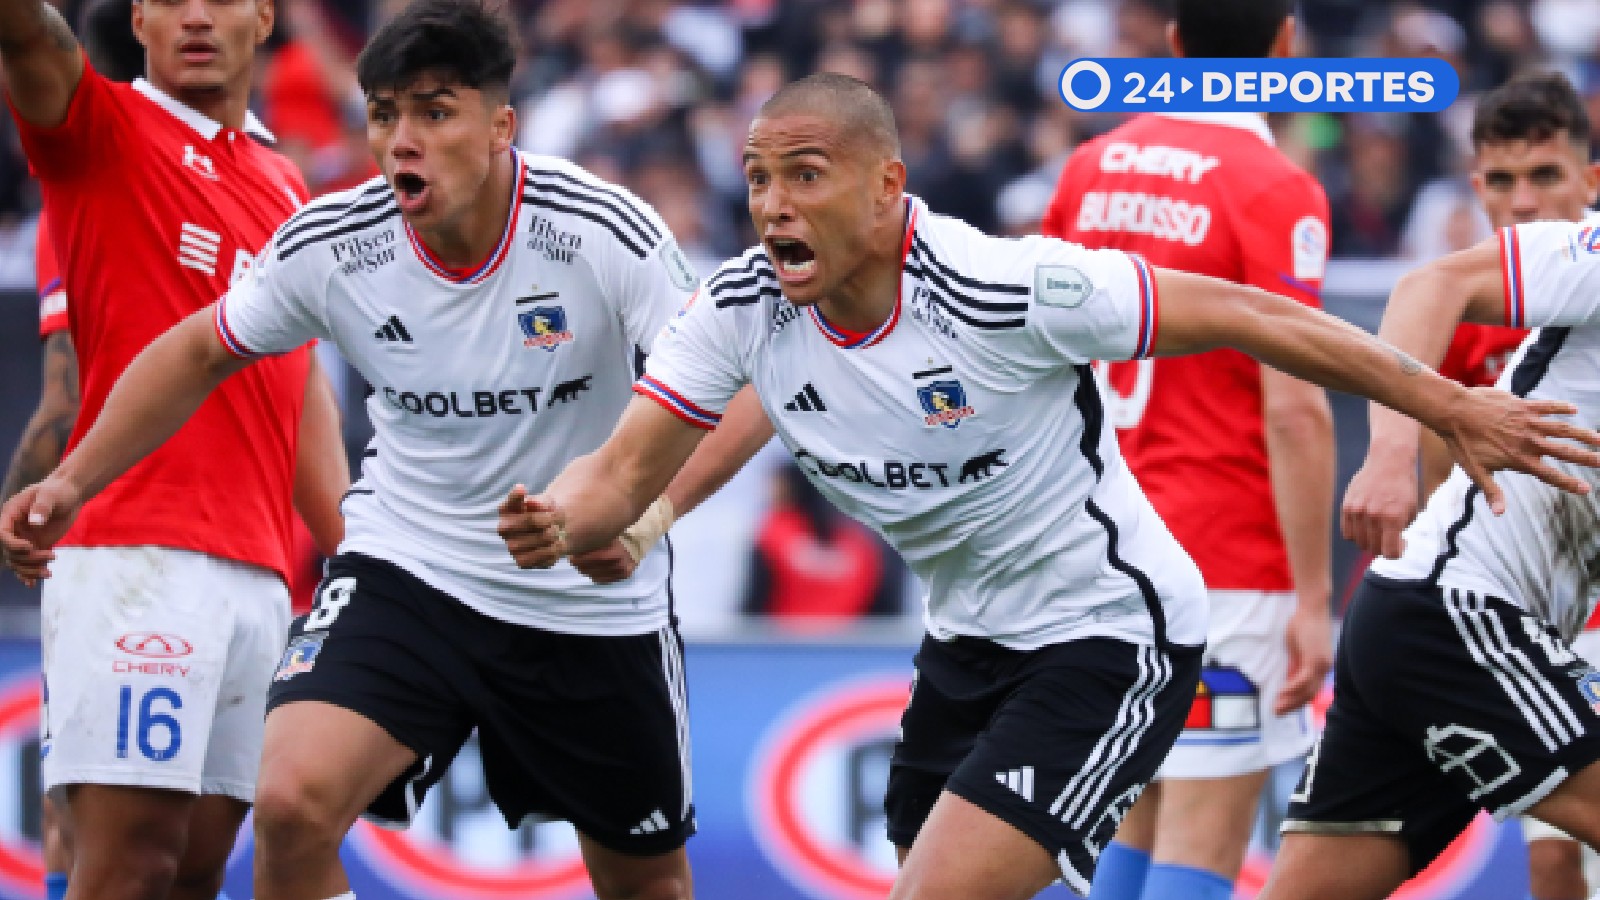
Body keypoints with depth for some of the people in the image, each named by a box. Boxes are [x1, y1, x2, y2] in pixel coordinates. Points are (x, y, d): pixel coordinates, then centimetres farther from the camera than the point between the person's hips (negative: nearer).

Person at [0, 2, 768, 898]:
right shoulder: (330, 245, -14)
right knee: (292, 803, -25)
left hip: (593, 604, 0)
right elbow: (199, 354, 5)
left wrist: (648, 516, -40)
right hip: (406, 568, 1)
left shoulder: (606, 235, -22)